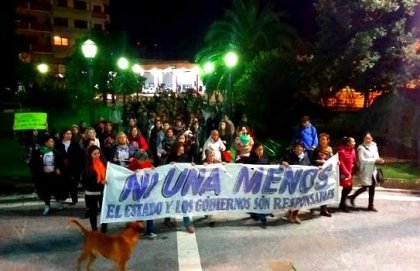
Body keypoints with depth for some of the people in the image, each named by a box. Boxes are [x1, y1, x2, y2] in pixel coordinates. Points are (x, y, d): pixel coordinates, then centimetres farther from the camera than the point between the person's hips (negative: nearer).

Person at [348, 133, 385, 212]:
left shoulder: (374, 146, 8)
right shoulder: (361, 147, -11)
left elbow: (376, 157, 17)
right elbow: (362, 159, -18)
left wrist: (379, 160, -7)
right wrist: (374, 160, -19)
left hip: (373, 170, 6)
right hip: (365, 171, -6)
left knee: (372, 187, 8)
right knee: (365, 188, -2)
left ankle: (370, 205, 18)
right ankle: (352, 197, 23)